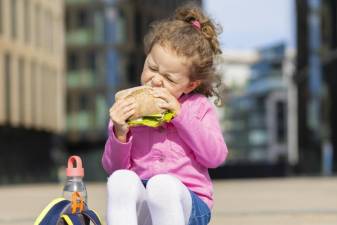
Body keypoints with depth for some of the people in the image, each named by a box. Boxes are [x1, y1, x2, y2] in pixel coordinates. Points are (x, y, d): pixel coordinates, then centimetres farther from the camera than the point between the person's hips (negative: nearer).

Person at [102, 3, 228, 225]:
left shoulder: (199, 107, 11)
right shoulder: (129, 107, 13)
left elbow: (216, 157, -3)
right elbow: (114, 167, 9)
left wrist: (180, 114, -9)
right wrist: (120, 133, -12)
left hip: (189, 203, -1)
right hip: (138, 205, 2)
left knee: (161, 184, -36)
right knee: (121, 179, -33)